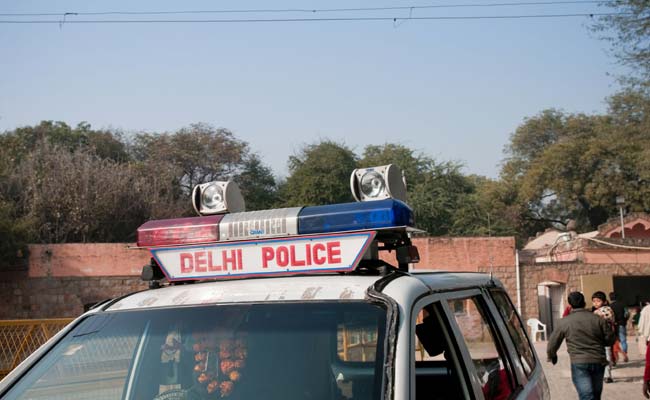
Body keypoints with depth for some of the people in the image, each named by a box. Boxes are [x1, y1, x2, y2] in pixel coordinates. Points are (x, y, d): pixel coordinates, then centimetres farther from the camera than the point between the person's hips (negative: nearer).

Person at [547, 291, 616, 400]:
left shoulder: (564, 322, -1)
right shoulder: (598, 319, 3)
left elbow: (553, 342, 6)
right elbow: (610, 339, 5)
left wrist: (551, 356, 27)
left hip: (579, 363, -4)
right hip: (598, 361, 4)